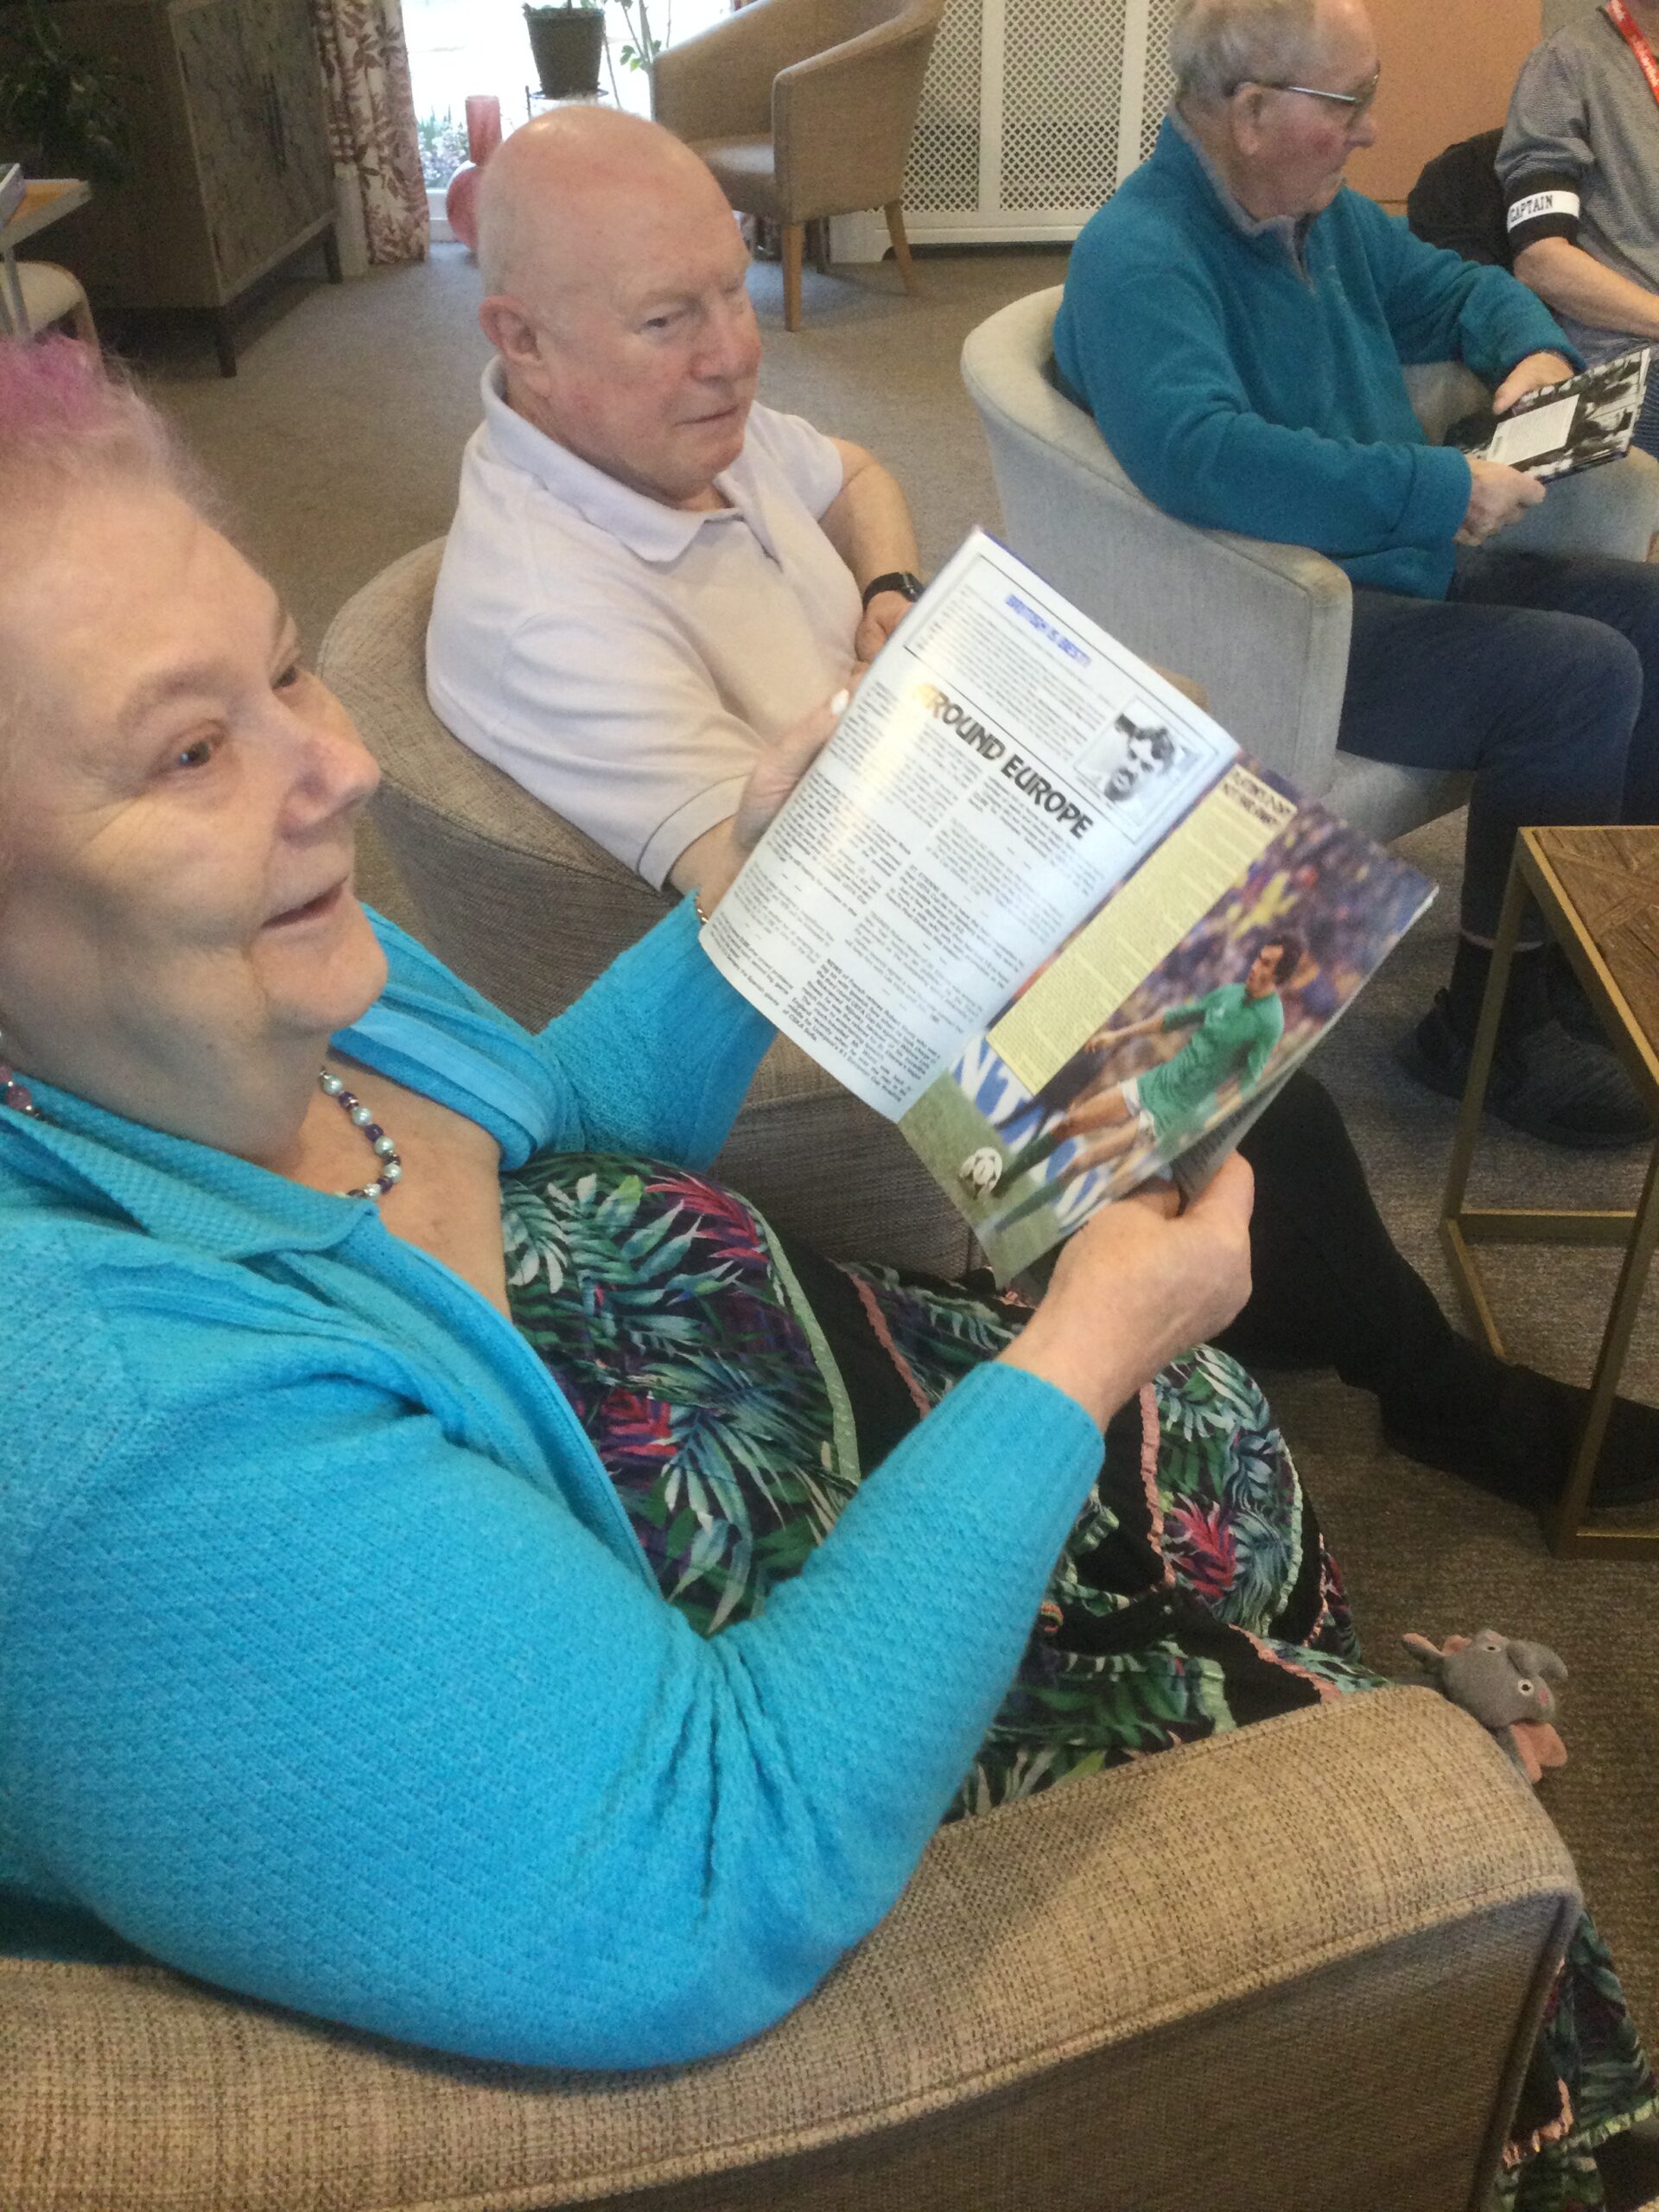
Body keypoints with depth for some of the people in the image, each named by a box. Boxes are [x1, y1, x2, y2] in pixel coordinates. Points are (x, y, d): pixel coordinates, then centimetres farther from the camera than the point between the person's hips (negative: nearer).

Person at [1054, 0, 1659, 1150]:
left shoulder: (1329, 217, 12)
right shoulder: (1139, 257, -17)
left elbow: (1457, 286, 29)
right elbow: (1197, 451, -35)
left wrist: (1532, 347, 6)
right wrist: (1441, 490, -31)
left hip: (1402, 565, 10)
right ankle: (1489, 1026, -7)